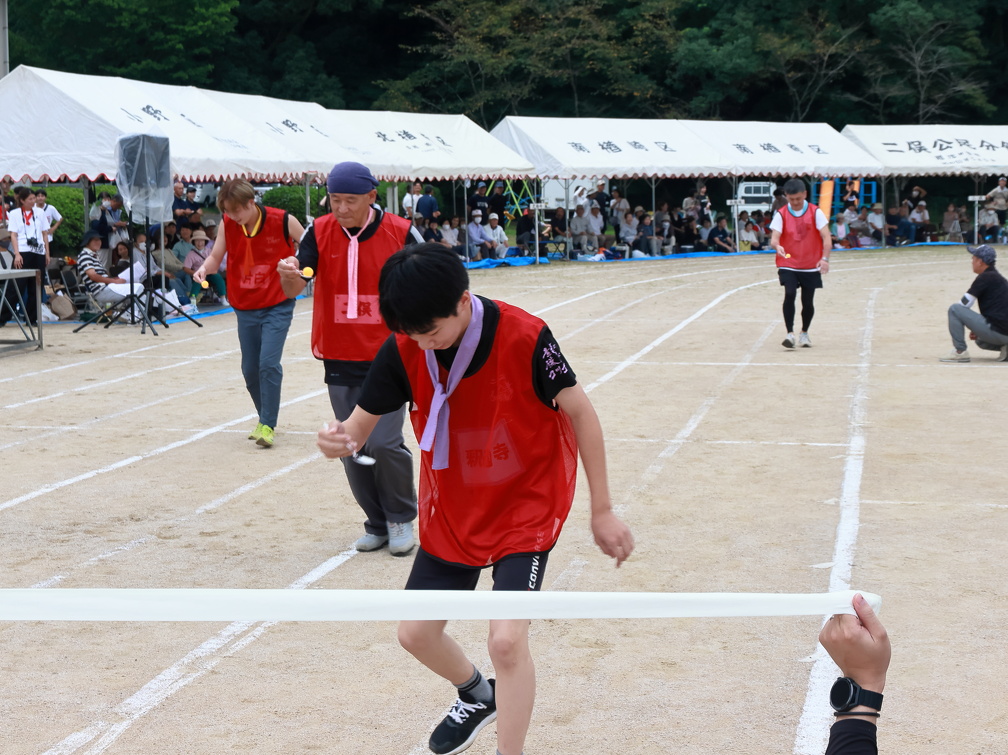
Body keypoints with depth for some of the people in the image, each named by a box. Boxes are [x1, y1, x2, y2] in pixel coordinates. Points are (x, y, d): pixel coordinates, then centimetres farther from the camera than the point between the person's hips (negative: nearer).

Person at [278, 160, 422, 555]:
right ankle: (377, 523, 24)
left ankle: (401, 518, 11)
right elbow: (294, 289, -10)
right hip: (340, 360, 3)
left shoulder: (401, 233, -8)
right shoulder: (320, 232, -2)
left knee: (383, 442, -12)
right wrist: (289, 274, -34)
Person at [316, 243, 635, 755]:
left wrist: (602, 510, -11)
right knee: (416, 633, 12)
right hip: (451, 511, 5)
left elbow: (580, 412, -15)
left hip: (527, 507, -5)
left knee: (507, 640, -20)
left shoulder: (523, 337, -26)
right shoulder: (404, 349, -15)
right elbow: (361, 424, -9)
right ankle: (478, 695, 44)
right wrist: (339, 439, -36)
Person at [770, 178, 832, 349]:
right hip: (788, 265, -1)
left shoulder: (815, 212, -4)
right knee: (790, 294, -21)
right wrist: (777, 246, -36)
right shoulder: (781, 214, -3)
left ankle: (804, 333, 29)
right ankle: (790, 333, -19)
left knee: (808, 301, 5)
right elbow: (774, 238, -12)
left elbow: (826, 237, -8)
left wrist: (825, 258, -23)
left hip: (811, 266, 1)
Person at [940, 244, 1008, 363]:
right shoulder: (997, 276, 19)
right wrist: (977, 328, 19)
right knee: (980, 339, 40)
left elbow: (964, 304, -10)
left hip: (996, 330, -10)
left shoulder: (985, 277, -10)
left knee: (954, 309, -8)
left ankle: (960, 352, -6)